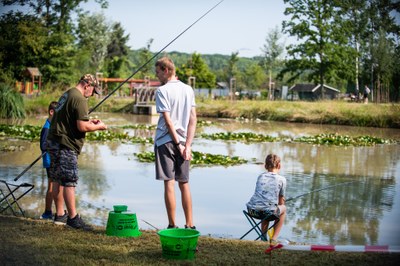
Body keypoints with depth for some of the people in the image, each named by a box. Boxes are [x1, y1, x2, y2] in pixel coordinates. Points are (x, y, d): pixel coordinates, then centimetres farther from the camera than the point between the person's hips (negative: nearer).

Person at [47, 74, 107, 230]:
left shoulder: (66, 95, 18)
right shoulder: (79, 99, -14)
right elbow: (82, 127, -20)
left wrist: (89, 121, 21)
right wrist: (98, 126, -3)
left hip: (54, 142, 10)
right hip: (66, 145, -10)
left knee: (57, 180, 14)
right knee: (69, 182, -6)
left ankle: (60, 215, 22)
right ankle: (73, 218, -3)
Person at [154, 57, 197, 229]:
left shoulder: (162, 91, -8)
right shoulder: (188, 89, 8)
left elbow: (168, 120, -14)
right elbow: (193, 119, 2)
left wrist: (177, 144, -10)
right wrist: (187, 145, -1)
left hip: (165, 141, -5)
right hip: (183, 141, 5)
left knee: (169, 183, -2)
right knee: (184, 184, 11)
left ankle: (172, 226, 2)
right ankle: (190, 225, 13)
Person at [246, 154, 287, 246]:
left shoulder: (260, 177, 18)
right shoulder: (281, 179, 8)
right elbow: (281, 202, 15)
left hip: (252, 210, 4)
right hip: (268, 212, -4)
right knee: (283, 208, 30)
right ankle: (274, 239, 22)